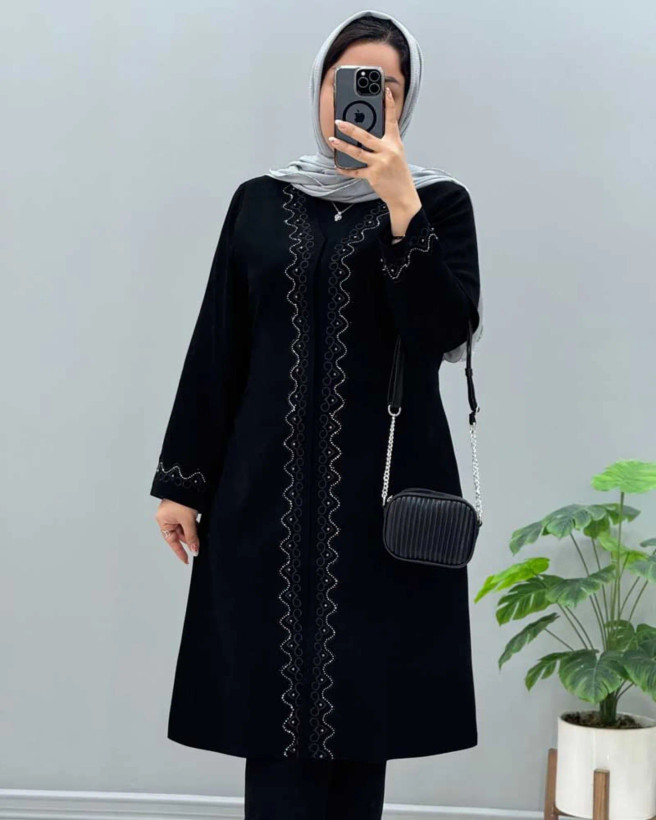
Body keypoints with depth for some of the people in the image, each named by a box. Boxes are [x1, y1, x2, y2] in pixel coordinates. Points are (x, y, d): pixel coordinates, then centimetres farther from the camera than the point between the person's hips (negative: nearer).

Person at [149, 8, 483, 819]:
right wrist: (181, 480, 4)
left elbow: (447, 331, -12)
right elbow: (218, 348, 7)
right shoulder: (260, 202, 8)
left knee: (363, 697, 4)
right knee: (275, 698, 0)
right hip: (270, 489, 1)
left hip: (386, 486, -1)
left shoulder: (440, 202, 3)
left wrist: (399, 205, -18)